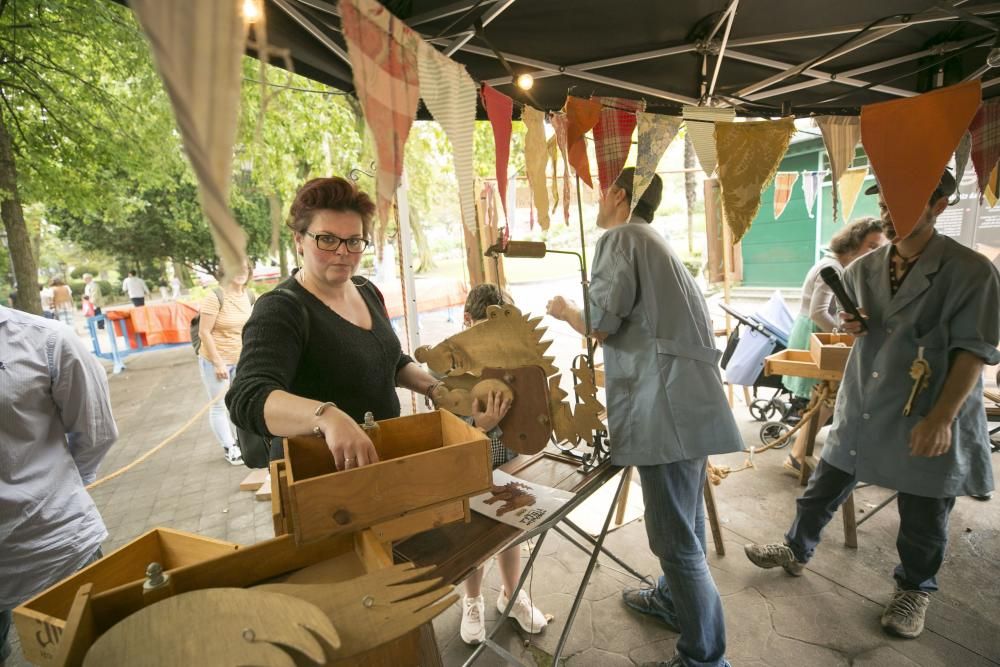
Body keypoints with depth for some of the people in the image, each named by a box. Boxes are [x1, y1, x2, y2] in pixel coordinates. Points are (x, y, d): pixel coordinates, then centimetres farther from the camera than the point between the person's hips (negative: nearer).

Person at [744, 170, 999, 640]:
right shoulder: (863, 269, 4)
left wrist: (942, 417, -19)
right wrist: (848, 324, -5)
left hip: (926, 417, -4)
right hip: (860, 408, 5)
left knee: (923, 517, 12)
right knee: (824, 487, 15)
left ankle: (914, 589, 37)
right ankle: (796, 551, 36)